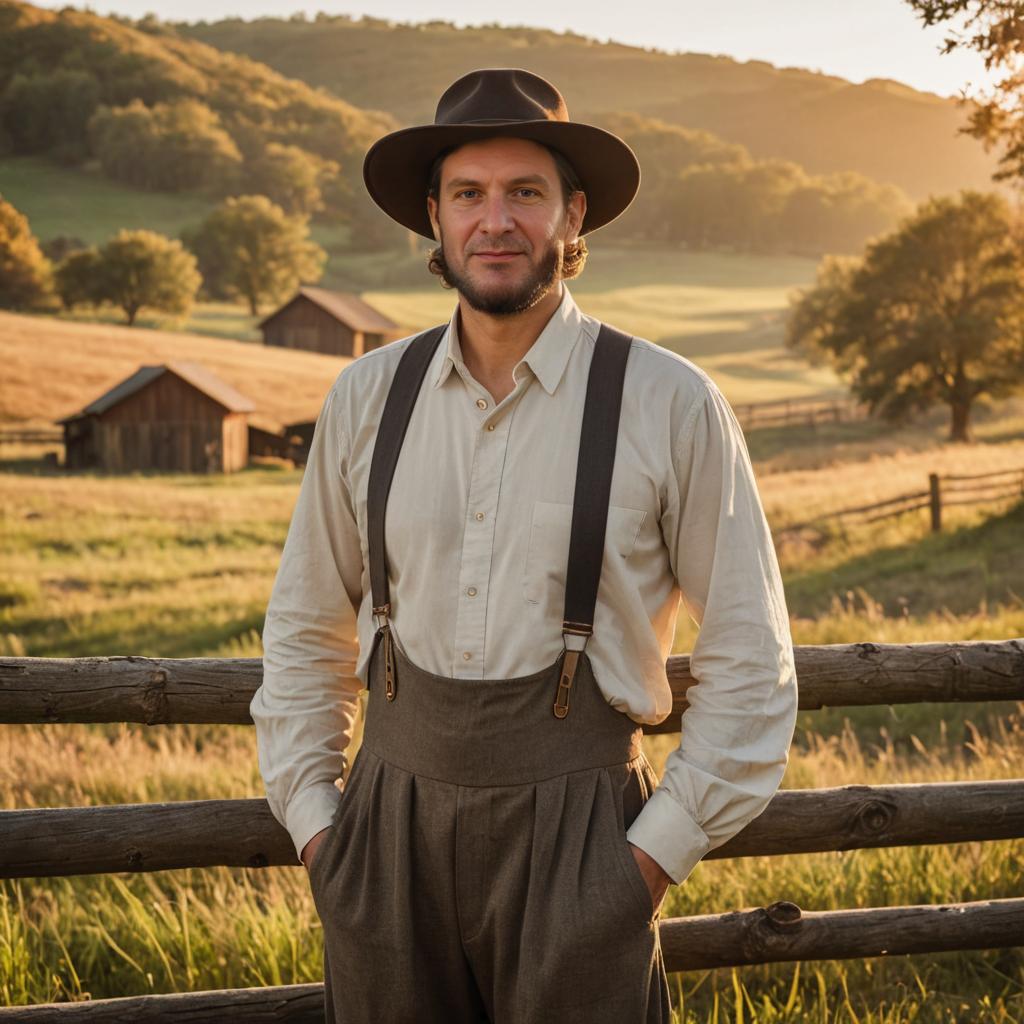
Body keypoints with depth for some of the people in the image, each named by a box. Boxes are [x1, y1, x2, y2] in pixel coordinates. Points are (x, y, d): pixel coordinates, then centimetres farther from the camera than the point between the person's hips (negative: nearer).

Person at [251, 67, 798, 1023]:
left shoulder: (670, 404, -6)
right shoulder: (367, 397, 3)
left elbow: (750, 661, -2)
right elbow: (305, 629, 13)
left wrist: (659, 849, -6)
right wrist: (311, 818, 6)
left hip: (572, 832, -3)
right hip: (394, 827, 3)